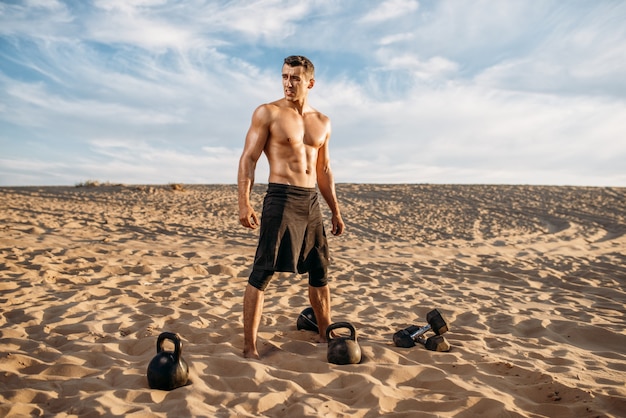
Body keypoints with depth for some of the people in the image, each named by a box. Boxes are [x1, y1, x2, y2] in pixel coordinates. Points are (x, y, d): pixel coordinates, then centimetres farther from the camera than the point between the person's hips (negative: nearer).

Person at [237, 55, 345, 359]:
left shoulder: (322, 122, 14)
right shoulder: (267, 113, -1)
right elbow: (248, 159, -7)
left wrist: (335, 211, 17)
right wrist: (244, 203, -18)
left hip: (311, 202, 6)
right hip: (281, 199, -6)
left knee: (320, 272, 13)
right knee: (263, 272, -9)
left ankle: (325, 335, 29)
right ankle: (249, 346, 0)